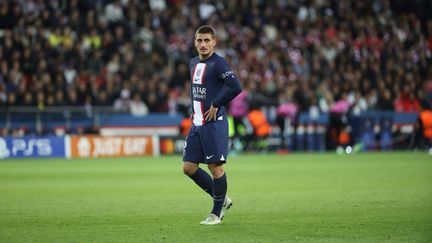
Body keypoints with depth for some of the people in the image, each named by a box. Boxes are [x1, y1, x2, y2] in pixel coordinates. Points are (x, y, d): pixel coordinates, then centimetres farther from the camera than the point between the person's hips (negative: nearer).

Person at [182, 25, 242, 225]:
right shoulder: (193, 63, 14)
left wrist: (216, 105, -17)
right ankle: (222, 200, 21)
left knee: (215, 167, -3)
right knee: (188, 167, 6)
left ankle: (216, 213, 10)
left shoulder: (218, 64, -12)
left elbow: (235, 87, -24)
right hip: (196, 124, 8)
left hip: (214, 123, -8)